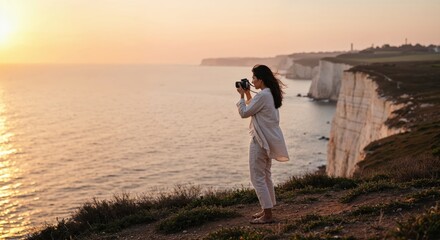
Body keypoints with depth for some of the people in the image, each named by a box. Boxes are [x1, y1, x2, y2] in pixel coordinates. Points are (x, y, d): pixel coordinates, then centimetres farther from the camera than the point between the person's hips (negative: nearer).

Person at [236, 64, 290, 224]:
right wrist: (248, 95, 12)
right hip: (269, 139, 10)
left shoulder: (262, 95, -20)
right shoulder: (271, 94, 10)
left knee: (257, 177, -4)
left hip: (261, 140, -10)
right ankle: (267, 209, 27)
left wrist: (242, 96, -2)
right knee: (265, 175, 18)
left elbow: (244, 113, -14)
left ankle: (267, 215, -2)